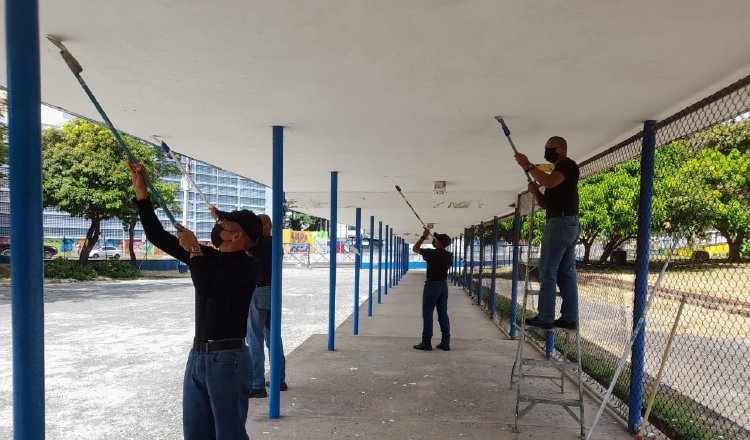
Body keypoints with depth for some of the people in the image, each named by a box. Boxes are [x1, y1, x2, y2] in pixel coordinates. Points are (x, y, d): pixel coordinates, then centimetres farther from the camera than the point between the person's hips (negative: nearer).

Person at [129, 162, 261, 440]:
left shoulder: (247, 267, -11)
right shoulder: (208, 257, 10)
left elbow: (206, 286, -24)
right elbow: (158, 237, 13)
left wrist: (194, 250, -10)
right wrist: (141, 193, 9)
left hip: (227, 359, -7)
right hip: (197, 355, 7)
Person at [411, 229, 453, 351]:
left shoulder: (432, 253, -15)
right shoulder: (449, 256, 3)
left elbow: (415, 248, -3)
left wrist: (423, 237, 4)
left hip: (432, 285, -6)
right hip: (444, 285, 6)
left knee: (427, 314, 0)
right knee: (443, 314, 9)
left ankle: (426, 342, 1)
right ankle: (445, 343, 11)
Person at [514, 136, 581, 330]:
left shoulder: (567, 164, -3)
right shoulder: (558, 171, 26)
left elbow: (550, 182, -24)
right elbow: (545, 204, 23)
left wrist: (528, 166, -20)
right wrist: (535, 191, 4)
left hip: (560, 222, -10)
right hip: (570, 225, 10)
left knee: (548, 272, -10)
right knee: (566, 272, 8)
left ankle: (545, 318, -9)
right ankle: (569, 317, 9)